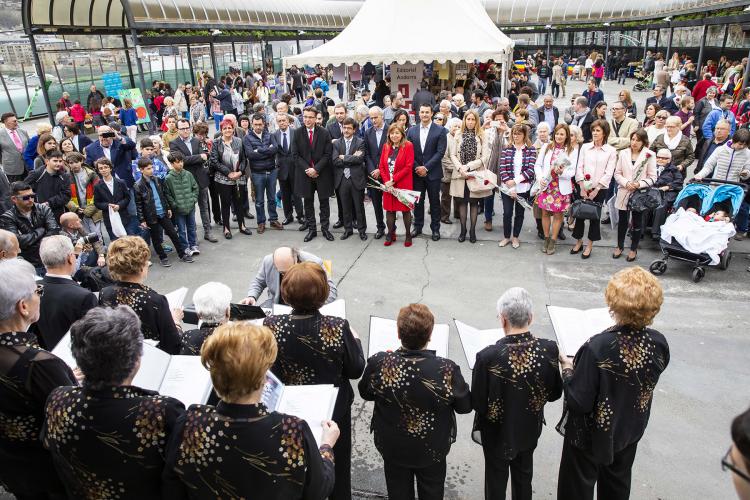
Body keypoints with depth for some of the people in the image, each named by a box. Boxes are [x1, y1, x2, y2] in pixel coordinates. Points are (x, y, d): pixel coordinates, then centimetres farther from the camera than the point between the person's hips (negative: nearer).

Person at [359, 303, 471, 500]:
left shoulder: (379, 363, -28)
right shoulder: (446, 370, -32)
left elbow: (365, 393, -7)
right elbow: (465, 406, -14)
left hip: (392, 447, 1)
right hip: (433, 449, 0)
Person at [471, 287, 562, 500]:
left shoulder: (488, 356, -32)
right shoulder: (549, 349, -21)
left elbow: (477, 403, -20)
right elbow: (555, 394, -7)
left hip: (497, 433, -3)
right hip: (530, 430, 3)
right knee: (524, 479, 29)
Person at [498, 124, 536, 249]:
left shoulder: (531, 150, -1)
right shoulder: (506, 149, 2)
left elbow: (531, 170, -10)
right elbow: (502, 168, -6)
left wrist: (515, 181, -18)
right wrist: (510, 188, -14)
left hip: (523, 188, 0)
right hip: (507, 187, 1)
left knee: (519, 213, 11)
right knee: (507, 213, 4)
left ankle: (515, 237, 26)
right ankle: (506, 237, 23)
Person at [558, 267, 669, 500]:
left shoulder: (597, 348, -36)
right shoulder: (659, 343, -18)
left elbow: (579, 402, -28)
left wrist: (568, 370, -12)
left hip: (592, 435, -5)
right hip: (630, 430, 5)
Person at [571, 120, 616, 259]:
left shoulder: (611, 151, -1)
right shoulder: (585, 147, 5)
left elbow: (608, 173, -6)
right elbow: (579, 168, 1)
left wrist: (595, 190, -12)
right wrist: (582, 187, -8)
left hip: (600, 189, -2)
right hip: (584, 187, 2)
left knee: (595, 216, 5)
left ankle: (589, 245, 17)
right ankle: (579, 242, 21)